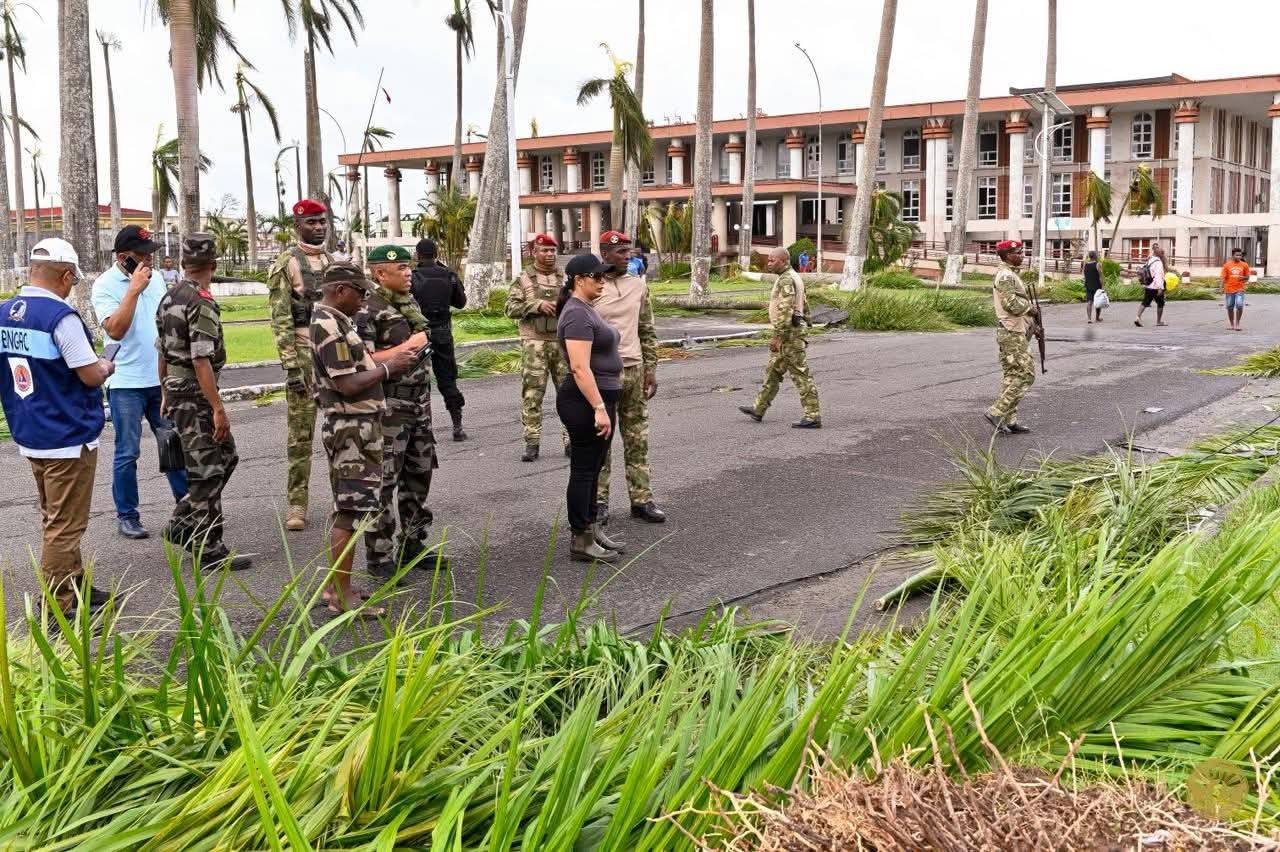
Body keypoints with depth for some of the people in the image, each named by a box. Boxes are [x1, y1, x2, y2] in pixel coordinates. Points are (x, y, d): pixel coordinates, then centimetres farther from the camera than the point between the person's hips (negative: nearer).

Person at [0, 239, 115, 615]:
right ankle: (57, 609, 5)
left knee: (55, 519, 19)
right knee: (65, 527, -1)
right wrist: (107, 367, 3)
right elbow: (91, 376, -19)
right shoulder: (61, 316, -20)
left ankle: (75, 590, 31)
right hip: (68, 439, -8)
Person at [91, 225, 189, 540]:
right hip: (126, 384, -5)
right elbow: (115, 330, -24)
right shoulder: (105, 286, -11)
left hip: (162, 378, 5)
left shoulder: (156, 277, 7)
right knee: (127, 453, 2)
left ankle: (186, 502, 21)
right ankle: (127, 515, 13)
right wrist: (134, 289, -25)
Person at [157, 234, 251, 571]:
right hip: (196, 395, -9)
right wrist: (218, 408, -22)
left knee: (226, 456, 18)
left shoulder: (169, 298, 10)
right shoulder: (202, 303, -18)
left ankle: (182, 525, 21)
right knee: (207, 472, -2)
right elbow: (201, 361, -24)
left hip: (176, 391, 9)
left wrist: (165, 394, 26)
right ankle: (208, 551, 5)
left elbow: (162, 352, 17)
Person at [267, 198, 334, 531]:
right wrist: (291, 365, -17)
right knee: (301, 432, -1)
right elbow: (281, 319, -11)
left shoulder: (334, 262, 13)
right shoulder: (287, 263, -6)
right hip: (304, 353, -5)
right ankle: (297, 504, 5)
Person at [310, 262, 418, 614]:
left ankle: (336, 585, 24)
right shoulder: (329, 326, -18)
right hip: (352, 429, -11)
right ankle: (341, 595, -1)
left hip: (356, 427, 11)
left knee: (347, 508, 16)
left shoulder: (333, 320, 14)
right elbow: (348, 384, -23)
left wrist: (388, 361, 9)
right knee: (353, 509, -7)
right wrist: (388, 367, -12)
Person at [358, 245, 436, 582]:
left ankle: (412, 544, 27)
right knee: (384, 482, -3)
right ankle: (379, 556, 5)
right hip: (388, 406, -8)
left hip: (419, 403, 8)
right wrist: (406, 347, -18)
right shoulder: (368, 311, -13)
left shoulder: (411, 303, 12)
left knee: (419, 475, 14)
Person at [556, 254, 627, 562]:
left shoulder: (587, 310, 15)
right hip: (586, 403, -10)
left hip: (599, 399, 10)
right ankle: (581, 542, 5)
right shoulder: (577, 315, -18)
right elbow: (580, 367, -25)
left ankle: (592, 530, 25)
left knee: (593, 469, 16)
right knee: (583, 470, -2)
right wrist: (599, 408, -28)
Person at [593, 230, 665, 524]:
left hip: (635, 369, 4)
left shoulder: (639, 285, 8)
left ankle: (641, 499, 14)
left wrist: (651, 369, 6)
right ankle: (599, 501, 13)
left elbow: (647, 331, 12)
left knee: (637, 439, 8)